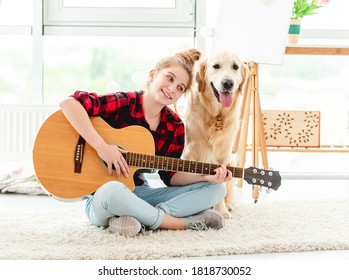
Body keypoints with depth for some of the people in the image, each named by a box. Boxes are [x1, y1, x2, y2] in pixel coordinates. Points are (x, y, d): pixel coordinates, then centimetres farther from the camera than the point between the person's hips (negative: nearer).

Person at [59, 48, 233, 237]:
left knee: (216, 189, -3)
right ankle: (185, 223, -23)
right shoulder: (122, 104, -14)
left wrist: (207, 176, -14)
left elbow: (171, 176, 3)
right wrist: (102, 146, -30)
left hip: (139, 193, 6)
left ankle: (143, 218, -23)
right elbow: (68, 103, -26)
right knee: (111, 190, -43)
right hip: (101, 198, -6)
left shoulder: (175, 126, 3)